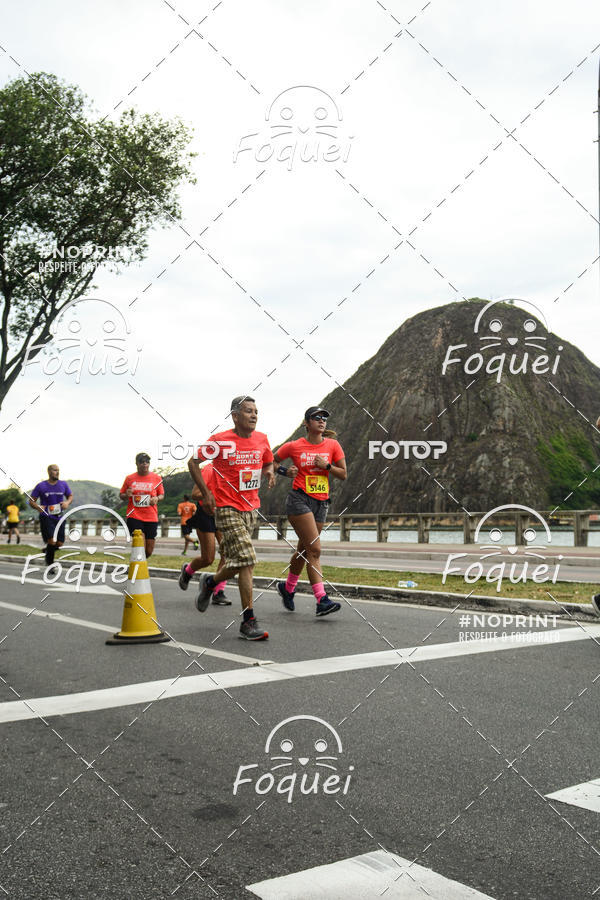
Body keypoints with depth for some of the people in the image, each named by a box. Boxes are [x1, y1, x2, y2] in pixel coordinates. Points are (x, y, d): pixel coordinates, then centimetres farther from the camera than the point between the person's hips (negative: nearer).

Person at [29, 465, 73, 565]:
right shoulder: (41, 486, -3)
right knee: (52, 541, -18)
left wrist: (67, 502, -7)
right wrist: (37, 507, -21)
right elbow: (31, 501, 1)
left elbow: (70, 496, 17)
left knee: (59, 543, 2)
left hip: (59, 517, 4)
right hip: (46, 517, -4)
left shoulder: (63, 484, 6)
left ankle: (47, 551, 35)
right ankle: (49, 564, 1)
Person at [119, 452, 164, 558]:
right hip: (134, 517, -1)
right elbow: (121, 495, 14)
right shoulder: (129, 478, 5)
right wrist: (126, 495, -9)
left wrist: (157, 498, -10)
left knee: (149, 551, 5)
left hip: (151, 518, 2)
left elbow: (162, 494, 14)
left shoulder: (156, 478, 5)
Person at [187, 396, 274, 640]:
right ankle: (248, 622, -6)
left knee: (237, 563, 15)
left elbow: (268, 462, 22)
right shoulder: (220, 440, -10)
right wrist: (205, 493, -8)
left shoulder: (262, 439, 5)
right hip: (227, 508, -6)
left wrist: (269, 472, -2)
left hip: (251, 508, 6)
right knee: (247, 561, -15)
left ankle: (210, 582, 46)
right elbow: (193, 462, -1)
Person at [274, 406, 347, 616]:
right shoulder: (294, 446, -2)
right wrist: (285, 471, -6)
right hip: (299, 499, -4)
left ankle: (287, 588, 38)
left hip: (321, 503, 5)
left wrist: (326, 465, -10)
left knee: (304, 551, 15)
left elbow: (343, 475, 6)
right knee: (315, 549, -15)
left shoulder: (332, 445, 5)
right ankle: (322, 600, -17)